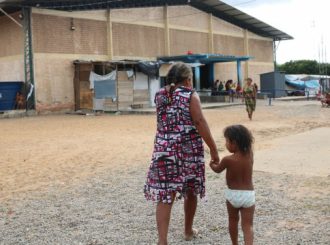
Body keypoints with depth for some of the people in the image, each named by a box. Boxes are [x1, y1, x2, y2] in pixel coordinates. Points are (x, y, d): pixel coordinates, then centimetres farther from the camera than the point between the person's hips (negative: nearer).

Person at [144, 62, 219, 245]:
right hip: (189, 150, -2)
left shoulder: (159, 96, 10)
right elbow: (199, 122, -12)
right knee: (191, 191, 17)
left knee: (165, 196, -1)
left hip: (165, 150, 3)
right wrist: (213, 148, -9)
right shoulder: (190, 96, -4)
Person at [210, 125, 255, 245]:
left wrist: (212, 164, 24)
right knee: (248, 225, 2)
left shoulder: (227, 160, -16)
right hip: (248, 194, 2)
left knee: (233, 220, 22)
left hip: (233, 194, -1)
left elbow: (217, 169, 6)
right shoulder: (250, 154, -7)